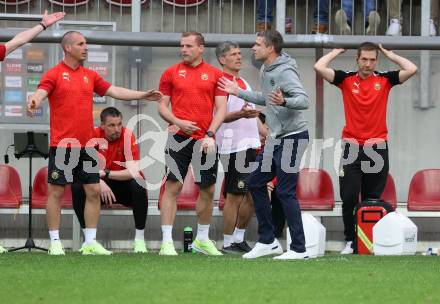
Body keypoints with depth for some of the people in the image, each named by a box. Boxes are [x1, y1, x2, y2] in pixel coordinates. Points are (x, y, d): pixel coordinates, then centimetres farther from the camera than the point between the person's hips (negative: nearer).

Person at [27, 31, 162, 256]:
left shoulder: (90, 75, 13)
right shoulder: (55, 74, -5)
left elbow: (114, 91, 16)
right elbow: (41, 93, -20)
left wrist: (144, 95, 11)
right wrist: (34, 102, -43)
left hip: (87, 145, 6)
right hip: (62, 145, -6)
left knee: (93, 191, 4)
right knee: (56, 192, -2)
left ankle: (90, 242, 10)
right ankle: (55, 243, 4)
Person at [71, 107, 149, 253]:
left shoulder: (127, 136, -18)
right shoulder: (94, 135, -12)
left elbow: (134, 172, -27)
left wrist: (104, 173, -29)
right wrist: (99, 181, -30)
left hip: (123, 185, -2)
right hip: (100, 186, 2)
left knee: (139, 184, -33)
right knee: (77, 187, -25)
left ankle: (139, 239, -20)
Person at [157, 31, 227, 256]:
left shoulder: (215, 75, 6)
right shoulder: (171, 73, 6)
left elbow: (221, 108, 2)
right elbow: (162, 106, 5)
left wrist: (210, 134, -11)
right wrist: (178, 122, -12)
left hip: (205, 141, 2)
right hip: (179, 138, -2)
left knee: (208, 189, 8)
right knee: (173, 187, -7)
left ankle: (202, 239, 24)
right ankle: (166, 242, -6)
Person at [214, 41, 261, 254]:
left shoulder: (244, 83, 20)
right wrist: (240, 114, -33)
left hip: (250, 145, 9)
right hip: (233, 146, -9)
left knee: (252, 195, 10)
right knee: (234, 196, -7)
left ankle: (239, 238, 21)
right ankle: (228, 243, -1)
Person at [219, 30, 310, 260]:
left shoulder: (285, 72, -17)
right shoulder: (267, 72, 13)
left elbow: (304, 100, -27)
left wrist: (284, 101, -46)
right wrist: (238, 92, 32)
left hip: (292, 136, -10)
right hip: (277, 138, 10)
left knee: (285, 192, -9)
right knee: (255, 182, 12)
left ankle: (299, 249, -4)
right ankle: (268, 241, 18)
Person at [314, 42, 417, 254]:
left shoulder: (385, 80, 5)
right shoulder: (346, 80, 4)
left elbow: (411, 69, -4)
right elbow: (319, 67, -5)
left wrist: (390, 55, 5)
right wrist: (337, 51, 6)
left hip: (377, 147, 0)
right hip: (352, 147, 0)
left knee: (372, 198, 5)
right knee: (349, 197, -4)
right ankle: (350, 241, 4)